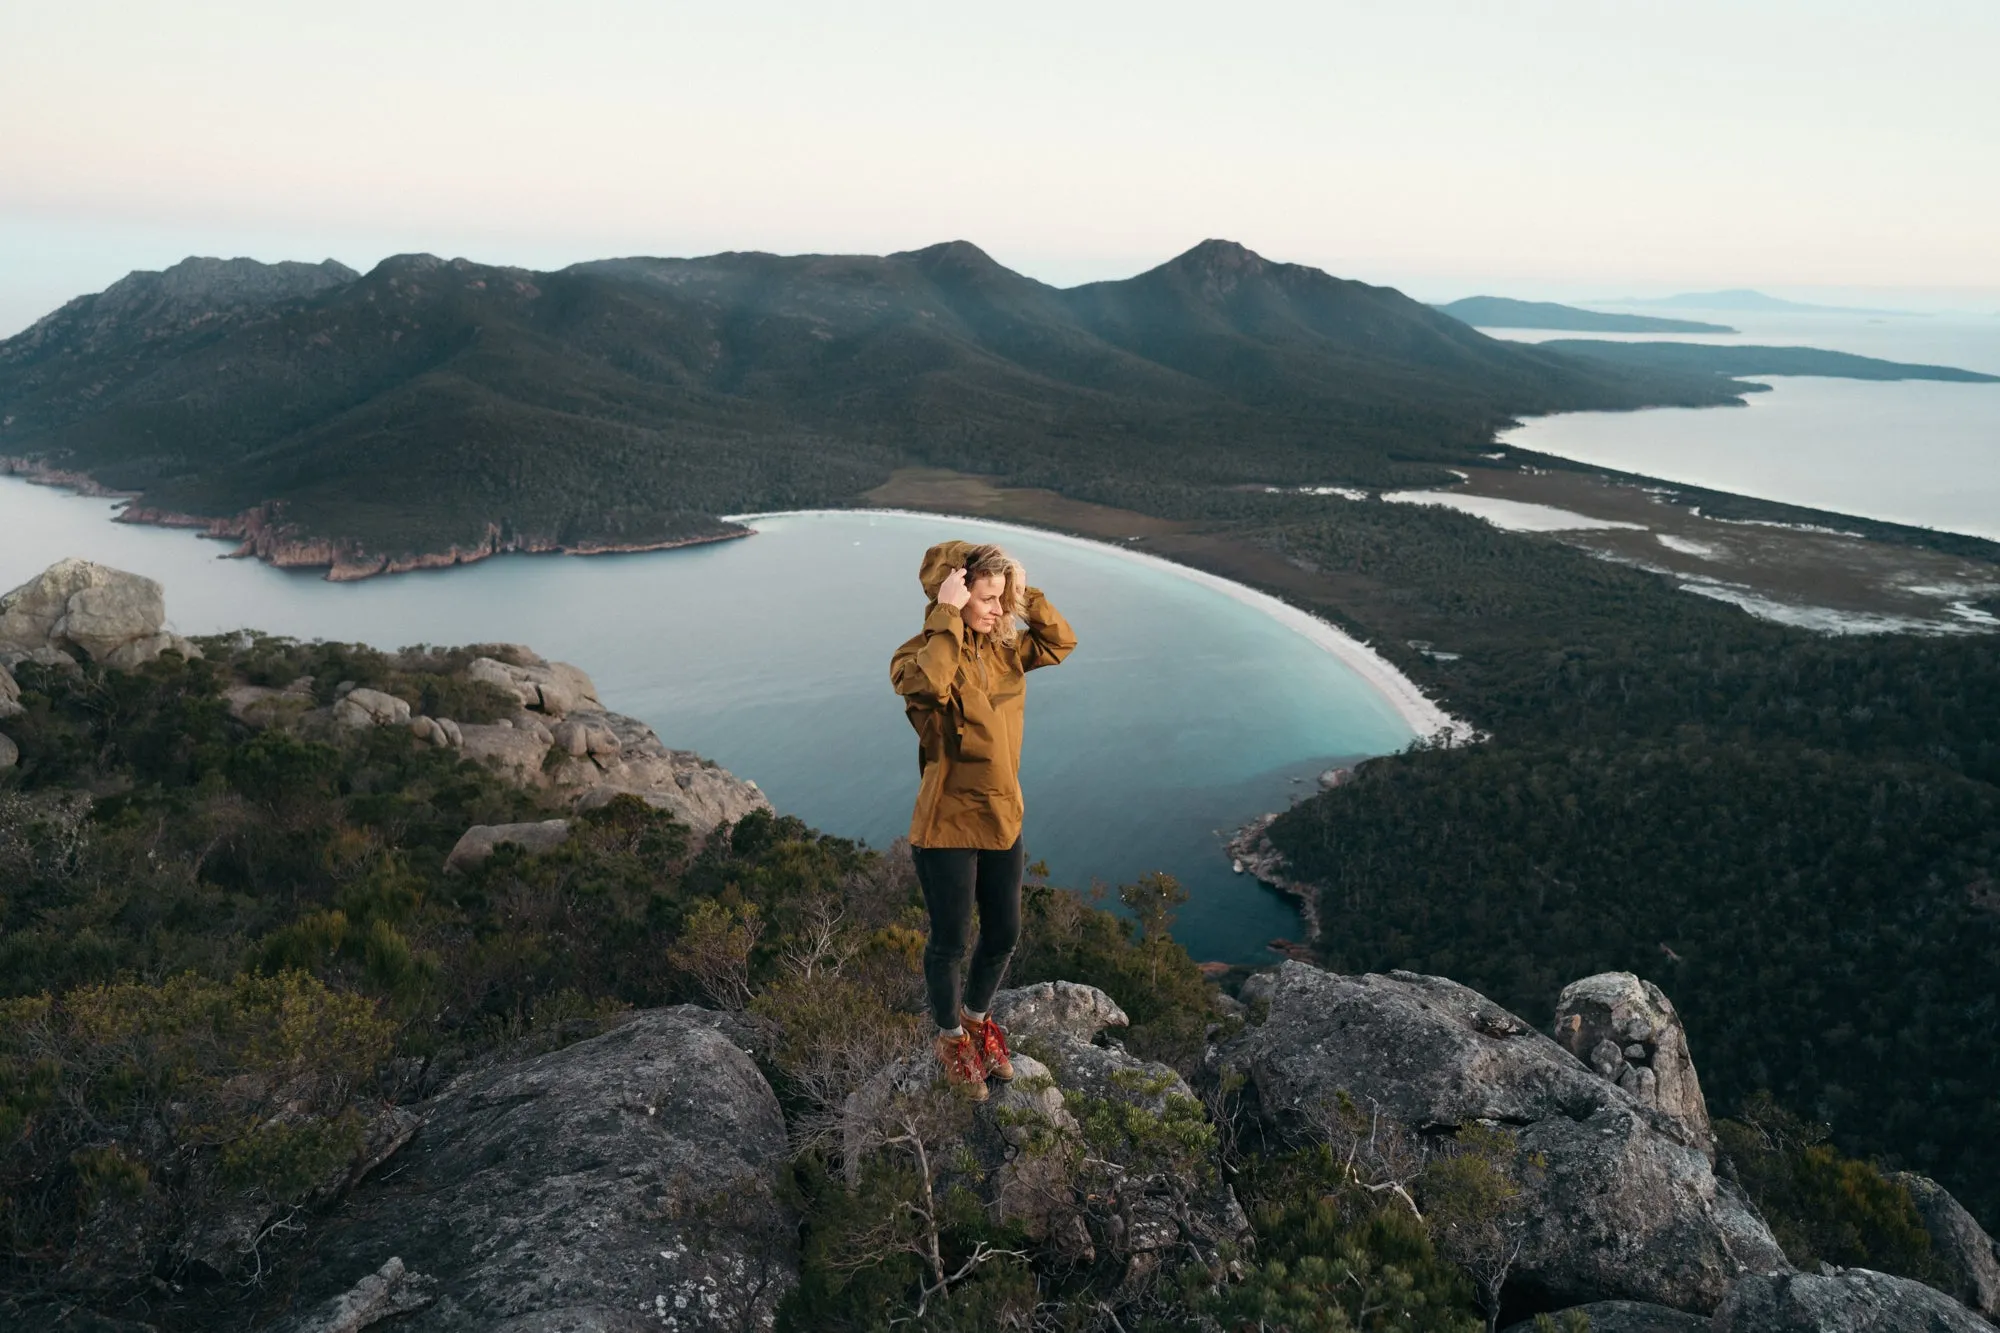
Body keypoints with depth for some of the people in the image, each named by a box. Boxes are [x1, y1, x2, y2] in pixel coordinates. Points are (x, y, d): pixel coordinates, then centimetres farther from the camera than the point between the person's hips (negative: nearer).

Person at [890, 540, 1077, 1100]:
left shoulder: (1004, 648, 3)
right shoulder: (923, 655, -17)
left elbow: (1060, 642, 7)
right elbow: (928, 685, -39)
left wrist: (1025, 594, -4)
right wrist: (948, 616, -33)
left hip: (1003, 819, 7)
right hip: (947, 826, -6)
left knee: (1004, 934, 19)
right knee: (950, 941, 11)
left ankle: (976, 1018, 47)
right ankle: (951, 1038, 37)